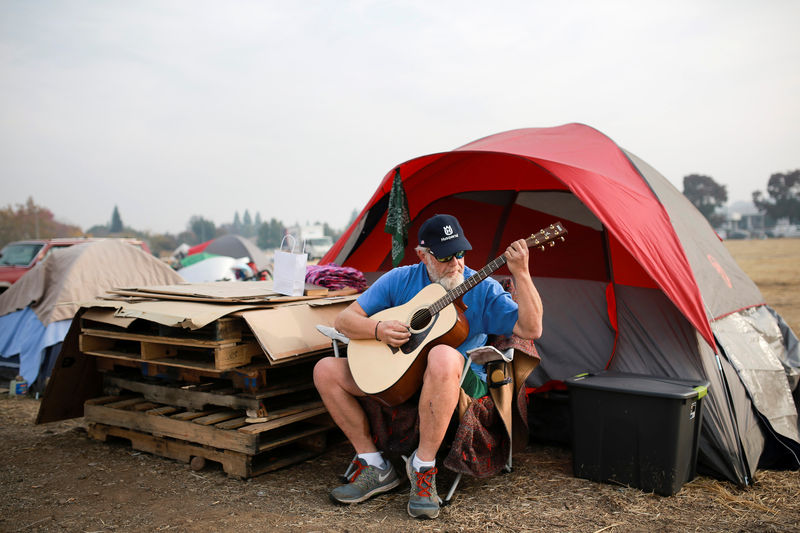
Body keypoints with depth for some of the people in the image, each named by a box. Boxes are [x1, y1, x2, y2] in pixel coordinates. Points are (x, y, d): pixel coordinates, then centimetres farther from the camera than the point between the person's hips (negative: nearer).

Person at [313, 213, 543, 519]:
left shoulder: (483, 289, -4)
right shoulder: (400, 280, 2)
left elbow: (531, 330, -15)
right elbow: (344, 320, 3)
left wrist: (521, 274, -25)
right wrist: (378, 330, -18)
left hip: (462, 381, -4)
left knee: (443, 357, -41)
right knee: (326, 370, -9)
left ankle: (423, 466, -24)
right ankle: (374, 466, -3)